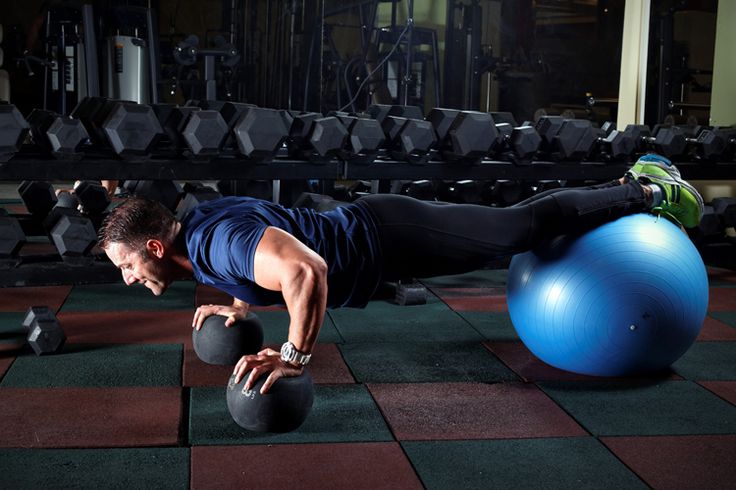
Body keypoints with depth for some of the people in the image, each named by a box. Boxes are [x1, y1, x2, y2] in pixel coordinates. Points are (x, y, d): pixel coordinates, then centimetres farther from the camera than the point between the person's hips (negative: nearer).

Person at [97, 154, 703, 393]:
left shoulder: (217, 241, -28)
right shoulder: (199, 220, 3)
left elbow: (307, 268, -45)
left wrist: (294, 356, -34)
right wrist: (239, 305, 14)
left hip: (386, 239, -8)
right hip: (369, 229, 8)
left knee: (525, 226, 3)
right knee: (517, 220, 18)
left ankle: (649, 192, 18)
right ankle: (630, 182, 32)